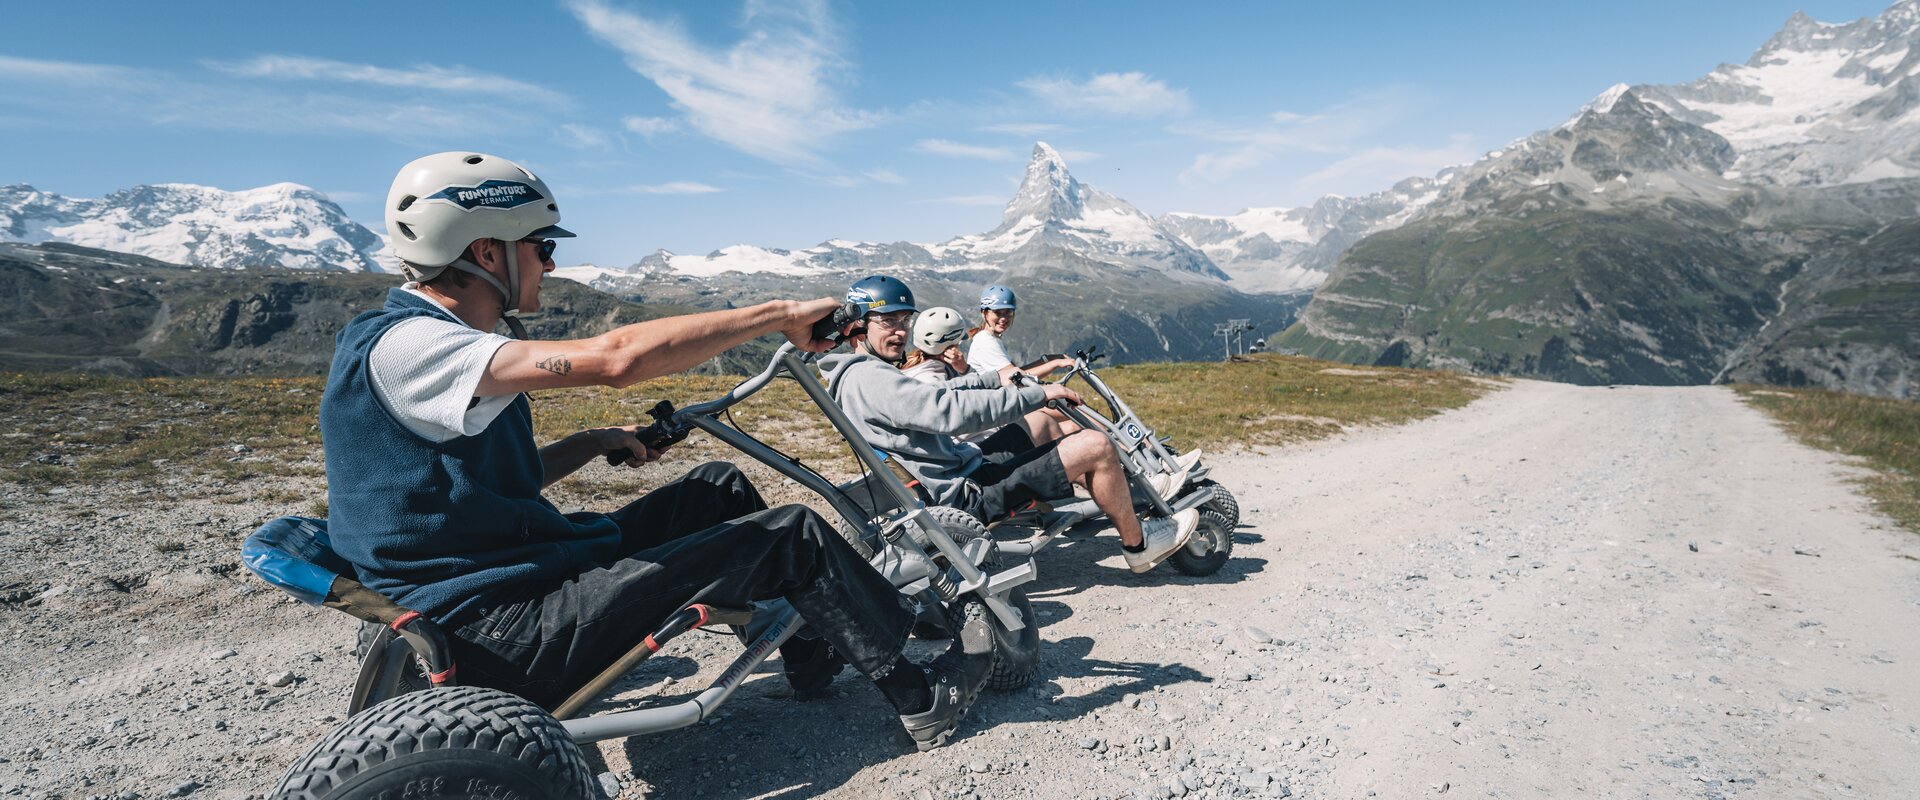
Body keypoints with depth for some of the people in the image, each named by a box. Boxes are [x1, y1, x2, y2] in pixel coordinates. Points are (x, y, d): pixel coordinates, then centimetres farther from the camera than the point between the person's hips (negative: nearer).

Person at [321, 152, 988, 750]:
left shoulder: (431, 341, 12)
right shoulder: (404, 347, -20)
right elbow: (617, 357, -32)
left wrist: (593, 442, 8)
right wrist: (780, 315, -26)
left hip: (503, 594, 10)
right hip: (507, 638, -10)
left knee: (720, 487, 12)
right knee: (793, 535, -12)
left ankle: (812, 655, 23)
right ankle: (924, 701, 5)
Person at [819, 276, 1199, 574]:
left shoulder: (870, 374, 13)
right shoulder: (867, 378, -21)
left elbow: (935, 394, 23)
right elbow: (951, 411, -31)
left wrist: (994, 377, 11)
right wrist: (1036, 394, -24)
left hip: (966, 466, 11)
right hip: (968, 494, -11)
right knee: (1095, 446, -13)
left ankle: (1124, 492, 28)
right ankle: (1138, 544, 8)